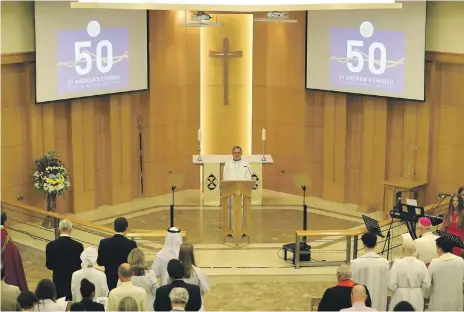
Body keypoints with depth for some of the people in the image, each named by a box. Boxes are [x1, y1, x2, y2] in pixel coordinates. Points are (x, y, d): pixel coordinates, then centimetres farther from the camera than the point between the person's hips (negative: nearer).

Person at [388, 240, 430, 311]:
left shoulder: (397, 264, -13)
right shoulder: (421, 264, -5)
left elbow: (391, 285, -14)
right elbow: (426, 284, -2)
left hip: (400, 298, -3)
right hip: (417, 300, 3)